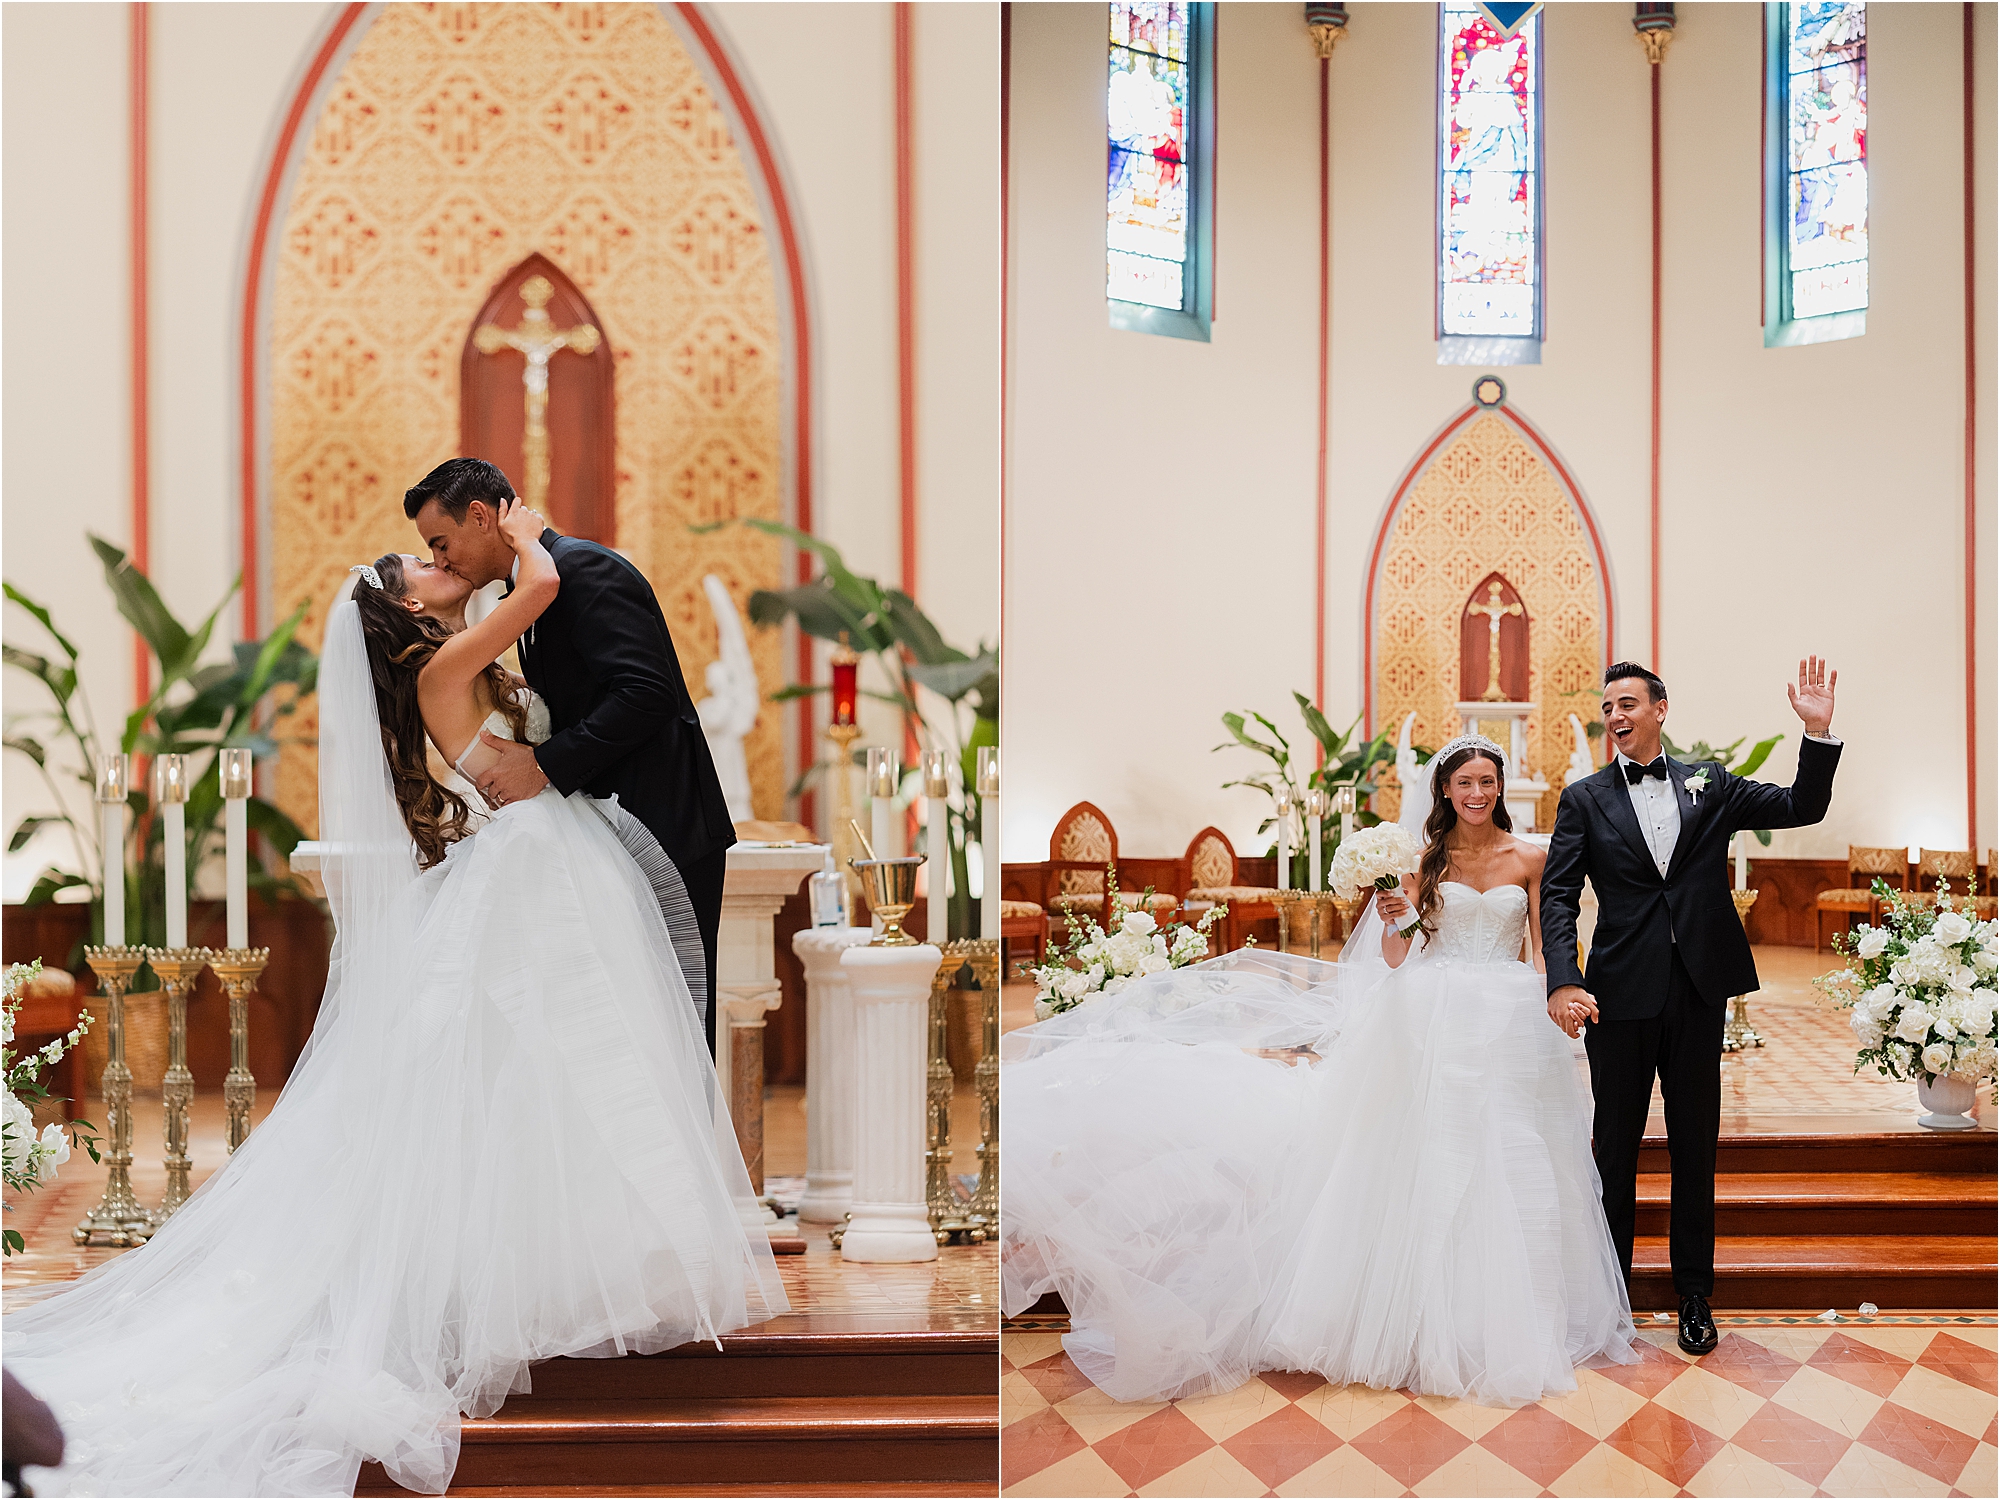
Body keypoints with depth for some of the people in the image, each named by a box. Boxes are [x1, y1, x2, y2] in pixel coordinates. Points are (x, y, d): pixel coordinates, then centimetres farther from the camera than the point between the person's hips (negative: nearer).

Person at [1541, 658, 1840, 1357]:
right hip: (1621, 994, -1)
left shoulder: (1709, 784, 9)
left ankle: (1695, 1297, 24)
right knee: (1615, 1147, 9)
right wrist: (1563, 981, -20)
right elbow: (1558, 895, -6)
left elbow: (1803, 807, 6)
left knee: (1695, 1148, 11)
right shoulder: (1584, 799, 2)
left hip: (1699, 991, 2)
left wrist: (1819, 732, -9)